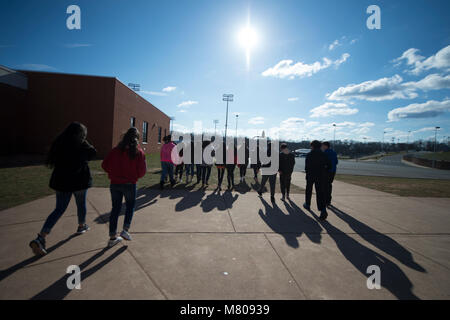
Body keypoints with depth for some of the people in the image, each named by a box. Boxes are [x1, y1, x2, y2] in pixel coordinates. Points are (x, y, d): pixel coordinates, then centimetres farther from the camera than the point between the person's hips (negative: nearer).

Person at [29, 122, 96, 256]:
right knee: (81, 205, 20)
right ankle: (82, 226, 40)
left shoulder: (59, 143, 0)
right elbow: (93, 153, -3)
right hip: (79, 181, -5)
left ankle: (40, 238, -3)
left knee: (59, 209, 10)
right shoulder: (81, 145, -17)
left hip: (61, 181, 5)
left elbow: (52, 161, 11)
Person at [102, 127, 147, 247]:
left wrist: (113, 174, 13)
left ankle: (112, 237, 21)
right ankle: (125, 230, 9)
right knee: (130, 206, 20)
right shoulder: (139, 152, -10)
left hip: (115, 183, 3)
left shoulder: (116, 150, -2)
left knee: (115, 208, 14)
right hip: (130, 184, -3)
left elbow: (105, 165, 0)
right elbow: (142, 170, -12)